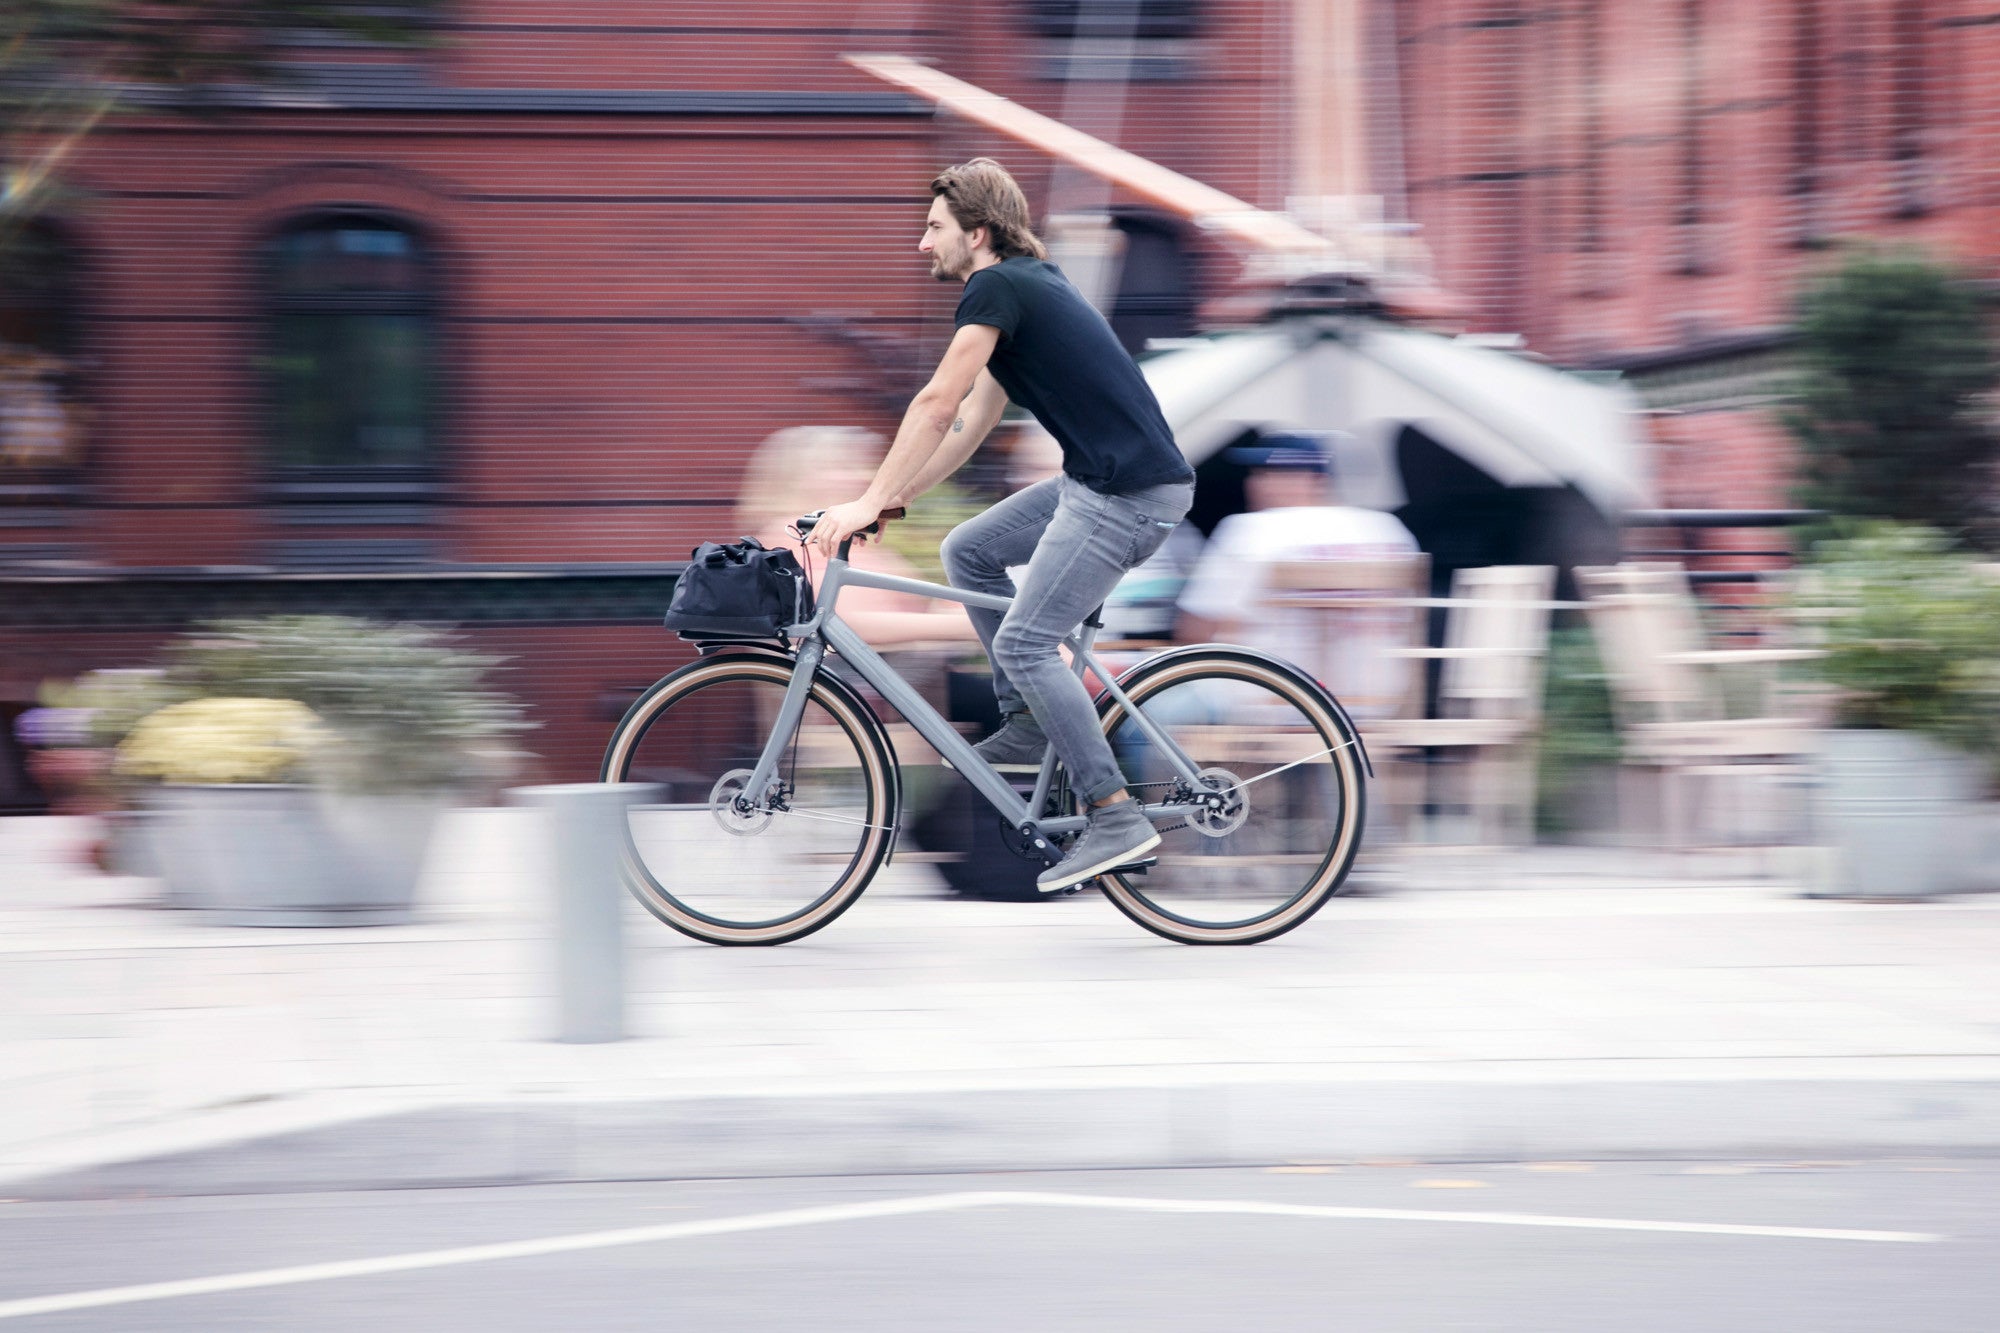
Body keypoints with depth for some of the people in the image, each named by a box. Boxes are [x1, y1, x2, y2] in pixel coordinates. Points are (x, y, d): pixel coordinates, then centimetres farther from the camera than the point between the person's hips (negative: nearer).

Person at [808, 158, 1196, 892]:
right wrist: (891, 498, 20)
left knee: (1025, 641, -11)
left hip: (1131, 491, -10)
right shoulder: (1024, 288, 20)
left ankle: (1116, 816, -10)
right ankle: (1029, 724, 18)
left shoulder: (997, 288, -10)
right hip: (1095, 480, 10)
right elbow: (968, 425, 23)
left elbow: (936, 404, -15)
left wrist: (869, 502, -12)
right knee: (968, 551, 16)